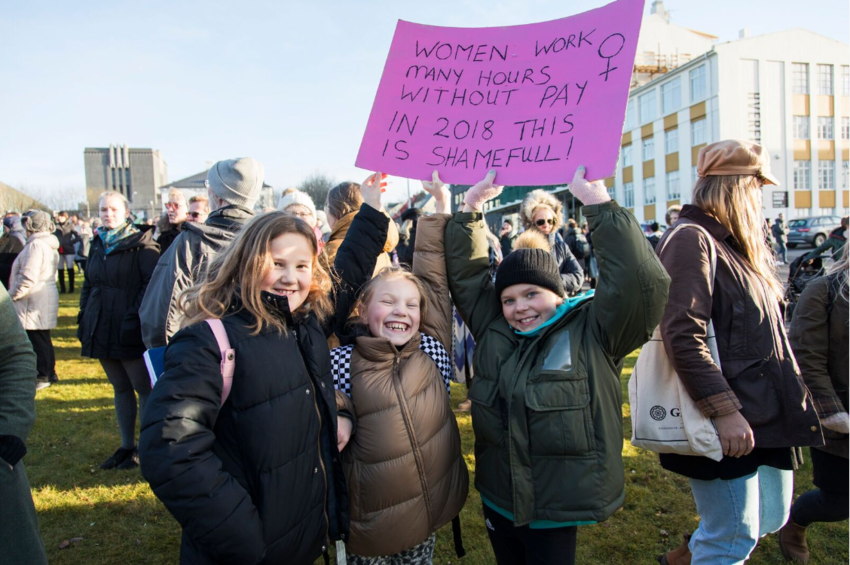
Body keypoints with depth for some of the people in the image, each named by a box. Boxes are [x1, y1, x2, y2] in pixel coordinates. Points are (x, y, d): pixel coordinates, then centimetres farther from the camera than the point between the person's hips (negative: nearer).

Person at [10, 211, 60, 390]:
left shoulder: (35, 245, -16)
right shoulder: (51, 246, 13)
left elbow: (27, 279, -21)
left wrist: (11, 295, -9)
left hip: (34, 303, -10)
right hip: (47, 299, 10)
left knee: (36, 340, -2)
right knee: (42, 338, 16)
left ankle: (42, 376, 5)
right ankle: (49, 373, 24)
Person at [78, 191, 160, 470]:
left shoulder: (141, 244, -7)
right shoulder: (98, 245, 14)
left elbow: (151, 284, -14)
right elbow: (88, 285, 22)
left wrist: (136, 316, -21)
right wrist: (84, 317, 14)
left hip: (129, 332, -7)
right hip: (102, 330, 7)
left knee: (143, 388, 4)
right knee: (120, 388, 15)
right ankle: (126, 446, 25)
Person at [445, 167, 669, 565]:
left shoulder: (592, 332, -10)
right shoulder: (492, 330, 2)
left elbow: (641, 284, -24)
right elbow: (464, 274, 3)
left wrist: (600, 204, -24)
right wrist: (470, 210, -4)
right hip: (497, 501, 5)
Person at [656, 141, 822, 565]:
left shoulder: (736, 245, 15)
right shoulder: (691, 240, -16)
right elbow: (683, 336, -25)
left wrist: (792, 398, 20)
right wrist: (724, 411, -26)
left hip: (765, 415, 10)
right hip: (726, 422, -10)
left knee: (770, 517, 21)